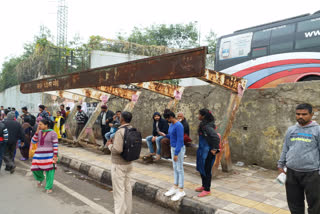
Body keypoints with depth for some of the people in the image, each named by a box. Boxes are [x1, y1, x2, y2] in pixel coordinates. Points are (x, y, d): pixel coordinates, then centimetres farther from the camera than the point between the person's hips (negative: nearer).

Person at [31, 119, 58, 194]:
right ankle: (41, 178, 37)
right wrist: (37, 132, -8)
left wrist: (55, 156, -14)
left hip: (49, 155, -5)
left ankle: (49, 187, 12)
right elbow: (33, 141, 1)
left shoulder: (53, 133, -10)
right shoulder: (39, 132, 7)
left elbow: (55, 145, -10)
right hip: (39, 155, 5)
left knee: (49, 171, -2)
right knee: (35, 169, 4)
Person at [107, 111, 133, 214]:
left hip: (118, 165, -8)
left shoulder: (120, 132, -23)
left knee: (119, 191, 3)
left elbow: (117, 150, -29)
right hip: (128, 163, 8)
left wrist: (110, 145, -9)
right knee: (127, 188, 16)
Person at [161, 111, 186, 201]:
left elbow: (180, 140, -24)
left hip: (179, 150, -9)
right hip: (173, 148, 9)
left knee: (179, 169, -1)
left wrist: (176, 154, -22)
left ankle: (181, 191, 9)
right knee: (175, 168, 14)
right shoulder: (172, 125, 7)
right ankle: (175, 187, 23)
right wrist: (165, 135, 3)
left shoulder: (179, 126, -22)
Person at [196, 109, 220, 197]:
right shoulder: (203, 124, 8)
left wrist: (214, 149, -22)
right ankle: (204, 186, 35)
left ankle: (207, 190, 15)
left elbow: (216, 137, -29)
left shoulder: (207, 126, -22)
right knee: (201, 168, 19)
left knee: (206, 170, 1)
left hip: (208, 151, -10)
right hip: (202, 150, 10)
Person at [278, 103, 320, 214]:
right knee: (294, 203, 15)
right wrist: (281, 164, 14)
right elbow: (285, 149, 16)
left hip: (311, 173, -4)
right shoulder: (291, 130, 10)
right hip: (291, 172, 4)